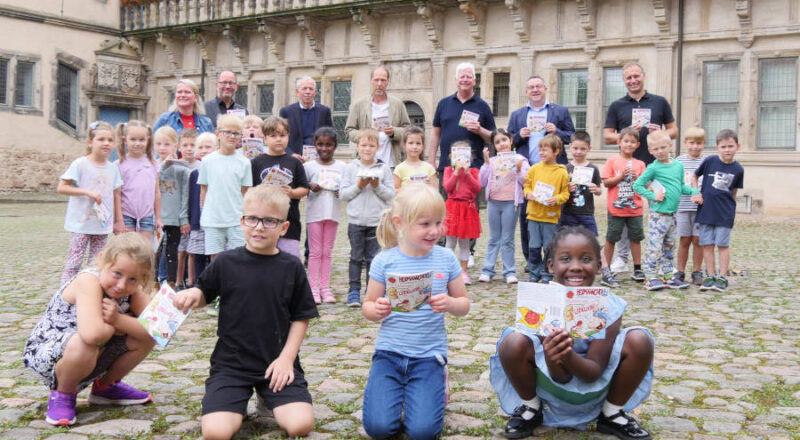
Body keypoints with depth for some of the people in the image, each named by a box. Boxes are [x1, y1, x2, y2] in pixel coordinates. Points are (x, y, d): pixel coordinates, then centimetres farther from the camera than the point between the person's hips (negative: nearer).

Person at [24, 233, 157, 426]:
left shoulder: (131, 288, -10)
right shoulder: (89, 282, -30)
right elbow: (92, 334, -46)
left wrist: (118, 319, -30)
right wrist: (115, 327, -24)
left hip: (92, 359, 7)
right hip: (46, 351, -7)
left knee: (146, 336, -10)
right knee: (83, 345, -39)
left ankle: (105, 386, 15)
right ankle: (62, 394, -5)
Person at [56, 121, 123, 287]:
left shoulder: (113, 168, 7)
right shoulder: (80, 164, -7)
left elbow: (116, 195, 12)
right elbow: (61, 187, -11)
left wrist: (118, 221, 10)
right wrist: (88, 192, -19)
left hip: (103, 224, 5)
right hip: (80, 224, -4)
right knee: (74, 262, -4)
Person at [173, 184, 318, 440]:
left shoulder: (291, 267, -1)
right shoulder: (226, 262, -1)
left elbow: (301, 317, 4)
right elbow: (204, 295, 12)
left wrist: (286, 357, -6)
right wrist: (192, 295, -12)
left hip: (277, 362, 0)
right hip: (231, 363, 0)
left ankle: (268, 397, 12)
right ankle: (238, 403, 14)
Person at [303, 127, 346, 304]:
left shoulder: (341, 167, 6)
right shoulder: (309, 166, 0)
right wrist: (311, 188, -18)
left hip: (333, 213, 2)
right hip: (314, 213, -2)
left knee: (327, 252, 8)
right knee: (315, 252, 2)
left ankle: (325, 287, 14)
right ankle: (314, 288, 7)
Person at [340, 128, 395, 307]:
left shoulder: (384, 169, 3)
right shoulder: (351, 168, 3)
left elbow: (391, 194, 0)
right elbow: (343, 194, -1)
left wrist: (377, 186, -15)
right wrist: (358, 186, -14)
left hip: (377, 221, 0)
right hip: (356, 220, 0)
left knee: (373, 258, 6)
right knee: (356, 257, 5)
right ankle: (354, 290, 12)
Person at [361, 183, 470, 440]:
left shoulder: (446, 259, -3)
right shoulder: (384, 261, -5)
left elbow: (464, 305, 5)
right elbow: (368, 306, 3)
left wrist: (450, 304, -18)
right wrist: (377, 310, -20)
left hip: (429, 355, 0)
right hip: (389, 353, 0)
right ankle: (397, 391, 19)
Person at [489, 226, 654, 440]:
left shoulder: (609, 306, -20)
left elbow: (594, 372, -21)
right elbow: (560, 376, -20)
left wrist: (568, 356, -44)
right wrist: (553, 356, -46)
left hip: (596, 388, 1)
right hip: (552, 385, -1)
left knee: (640, 340, -24)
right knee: (513, 343, -29)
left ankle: (612, 414, 2)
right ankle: (530, 408, 2)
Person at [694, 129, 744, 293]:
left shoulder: (738, 169, -2)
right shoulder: (709, 161, -5)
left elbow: (734, 192, 9)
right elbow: (695, 176, 9)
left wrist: (729, 206, 4)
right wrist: (696, 193, -2)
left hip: (725, 213, -1)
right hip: (706, 210, 1)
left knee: (723, 245, 3)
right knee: (707, 244, 5)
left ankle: (722, 278, 10)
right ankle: (710, 276, 14)